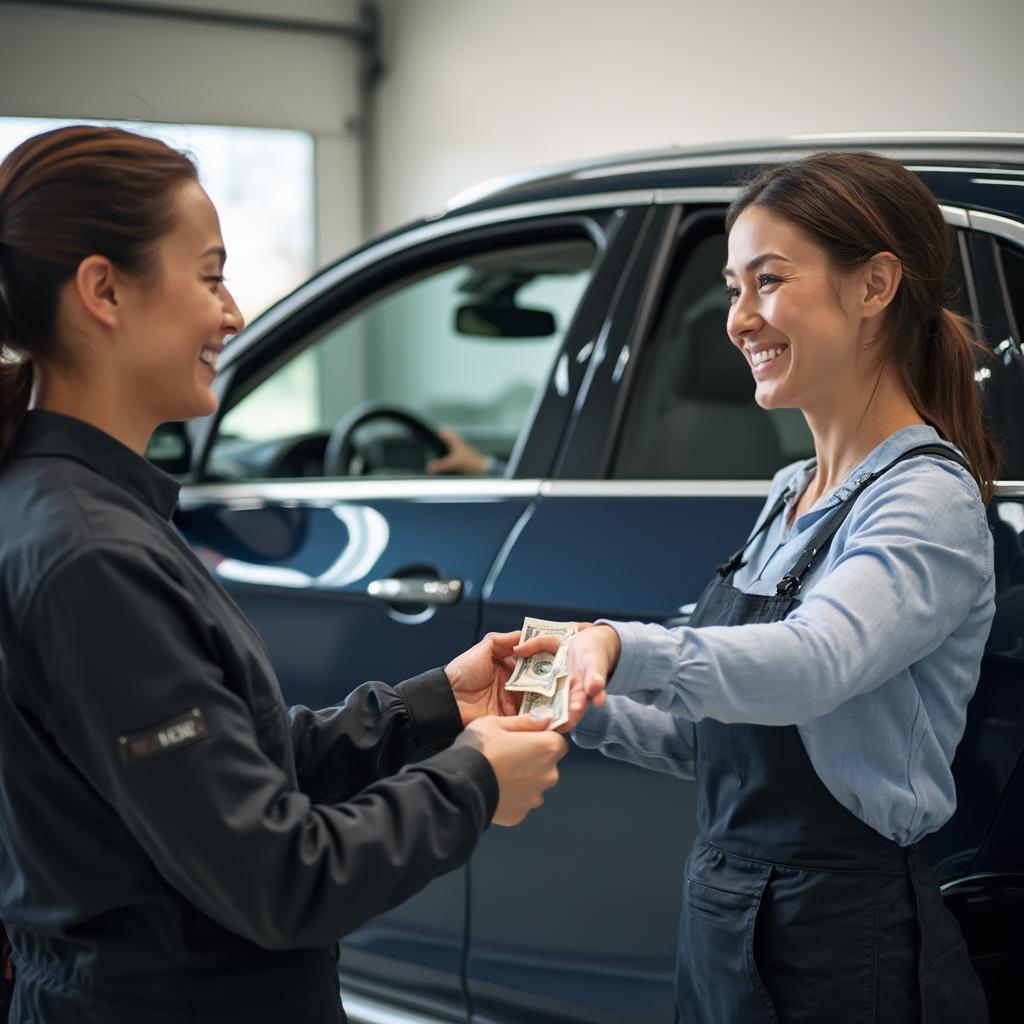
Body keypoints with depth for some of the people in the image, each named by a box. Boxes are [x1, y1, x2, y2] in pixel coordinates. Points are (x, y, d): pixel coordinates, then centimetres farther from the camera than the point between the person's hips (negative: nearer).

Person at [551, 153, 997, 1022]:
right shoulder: (792, 497, 11)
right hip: (727, 929, 8)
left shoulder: (927, 502, -16)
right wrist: (589, 712, 0)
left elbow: (807, 667, -36)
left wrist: (620, 644, -44)